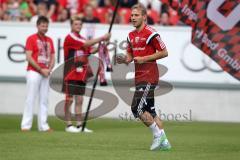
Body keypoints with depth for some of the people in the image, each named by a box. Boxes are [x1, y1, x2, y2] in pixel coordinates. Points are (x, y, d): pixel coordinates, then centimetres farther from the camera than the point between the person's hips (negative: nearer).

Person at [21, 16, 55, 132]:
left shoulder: (49, 40, 15)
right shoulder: (31, 39, -4)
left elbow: (52, 57, 17)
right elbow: (29, 57, -11)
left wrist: (49, 69, -2)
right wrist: (41, 70, -13)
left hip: (46, 73, 6)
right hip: (34, 73, -6)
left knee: (44, 100, 5)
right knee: (30, 99, -7)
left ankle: (43, 125, 7)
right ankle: (26, 125, -7)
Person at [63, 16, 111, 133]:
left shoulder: (82, 39, 18)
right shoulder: (70, 38, -10)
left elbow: (90, 50, 15)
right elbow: (86, 44, -19)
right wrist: (102, 38, -18)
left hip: (81, 75, 8)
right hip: (71, 75, -8)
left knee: (79, 100, 8)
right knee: (69, 99, -3)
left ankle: (79, 125, 10)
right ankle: (68, 125, 1)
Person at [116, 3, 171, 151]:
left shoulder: (150, 33, -12)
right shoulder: (131, 36, 13)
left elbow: (164, 52, -11)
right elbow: (130, 56, 21)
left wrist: (144, 59, -16)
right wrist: (124, 60, -2)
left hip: (149, 77, -9)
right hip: (139, 77, 9)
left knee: (137, 108, -13)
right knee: (149, 111, 10)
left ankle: (158, 134, 0)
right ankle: (164, 142, 15)